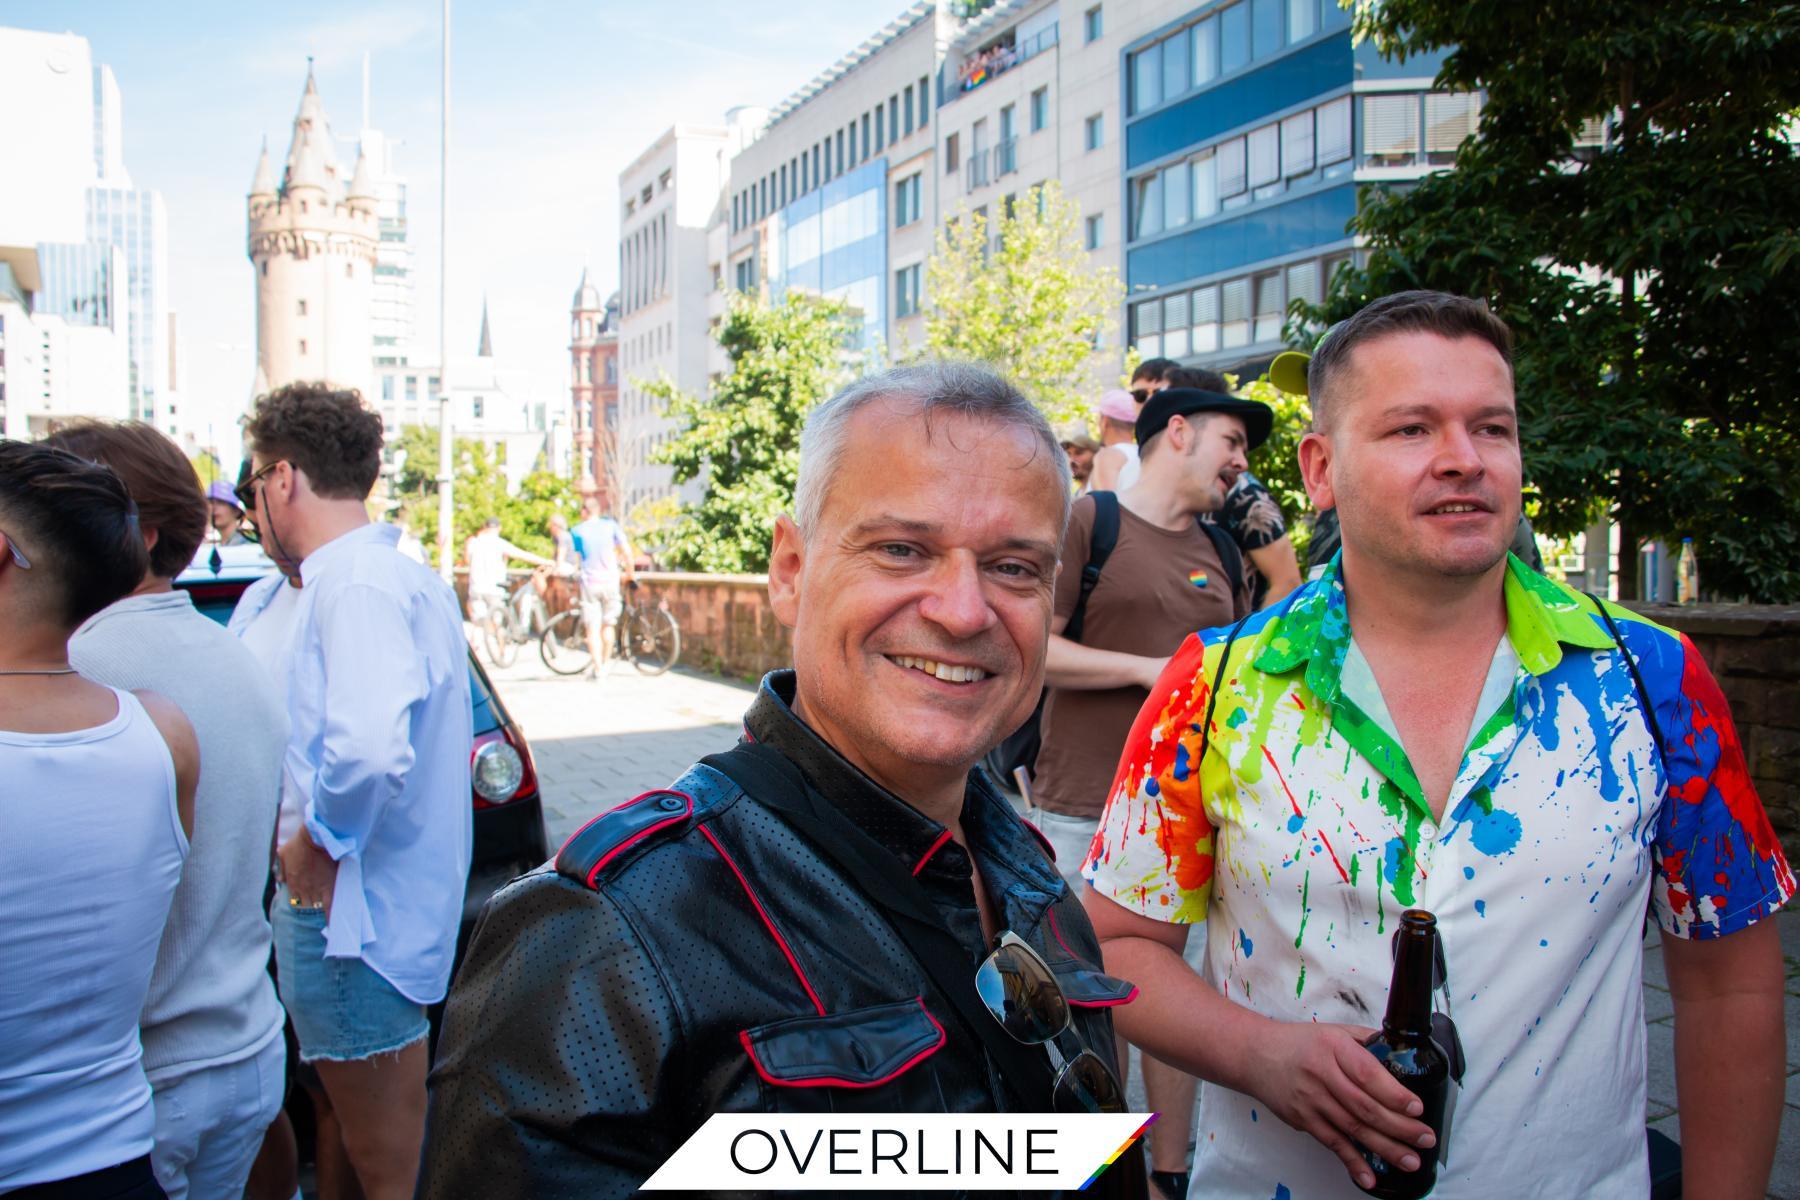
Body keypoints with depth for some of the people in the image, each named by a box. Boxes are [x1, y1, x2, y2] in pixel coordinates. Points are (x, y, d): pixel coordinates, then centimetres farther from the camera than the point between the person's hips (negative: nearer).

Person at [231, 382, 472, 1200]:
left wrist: (315, 842, -20)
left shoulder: (353, 583, -20)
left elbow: (369, 747, -35)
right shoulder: (400, 573, 12)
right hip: (389, 904, 10)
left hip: (348, 910, -10)